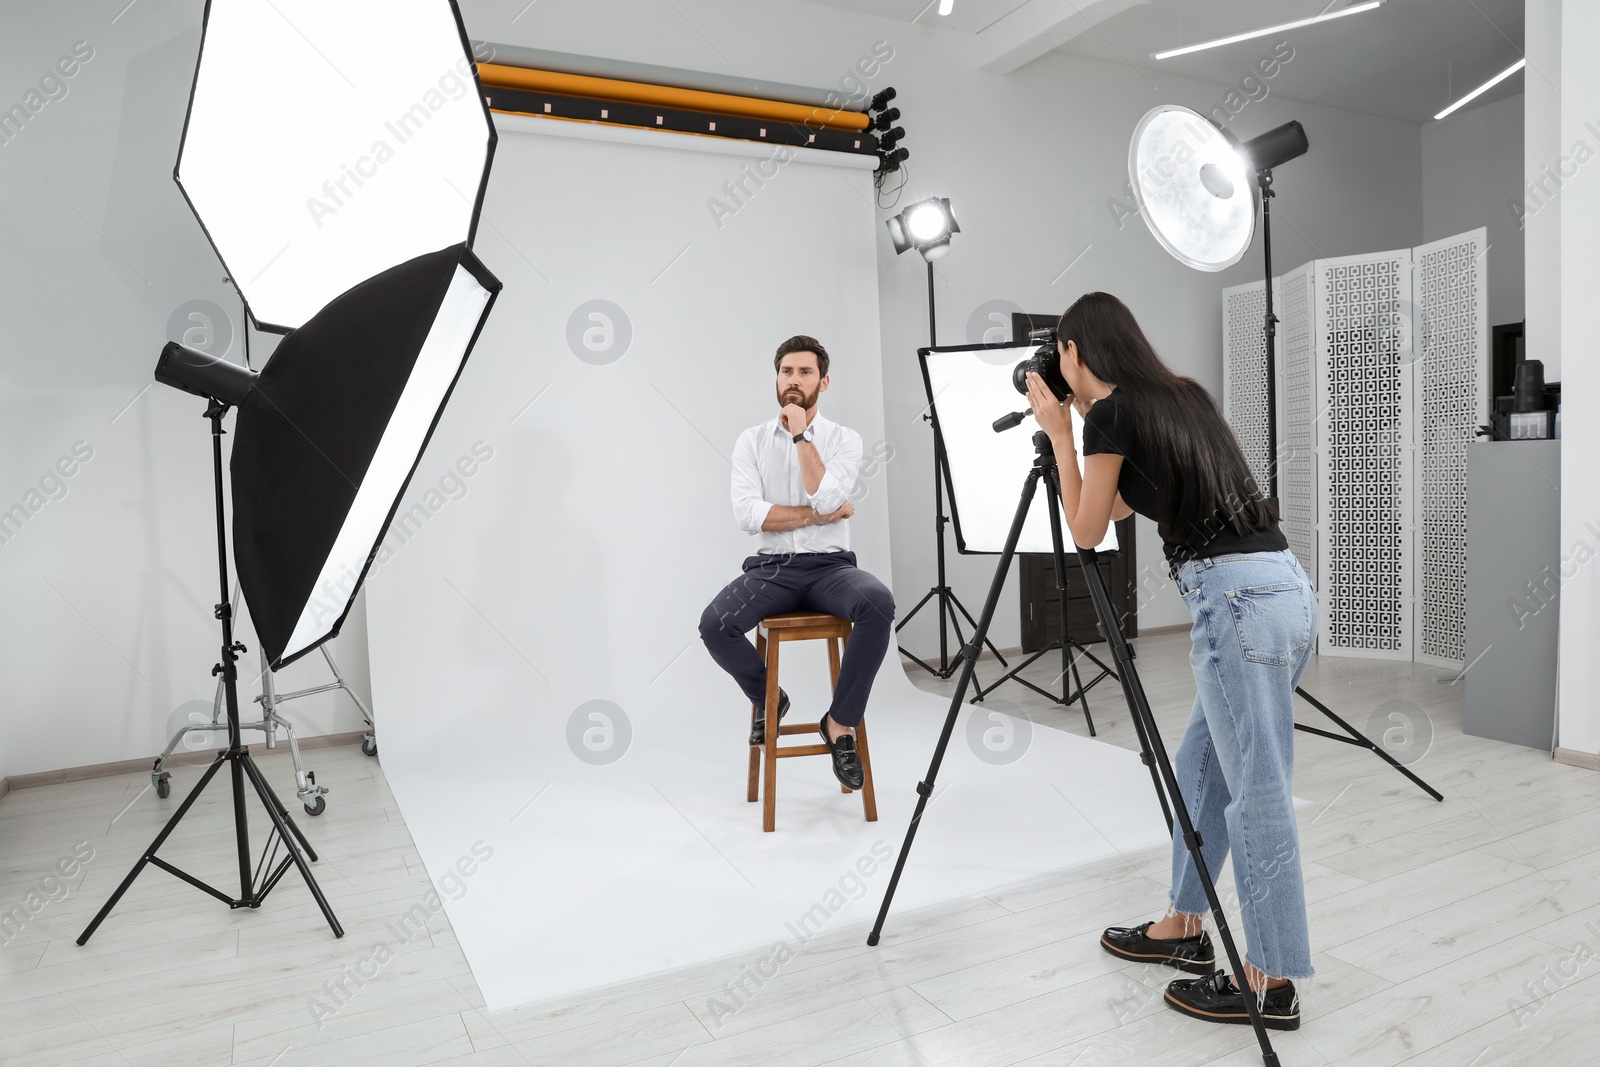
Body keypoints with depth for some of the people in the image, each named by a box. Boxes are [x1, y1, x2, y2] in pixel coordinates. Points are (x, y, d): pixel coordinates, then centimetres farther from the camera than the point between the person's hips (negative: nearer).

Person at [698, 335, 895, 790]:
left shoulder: (845, 439, 2)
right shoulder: (752, 440, 5)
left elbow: (827, 499, -17)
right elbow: (748, 515, -8)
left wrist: (801, 436, -13)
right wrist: (818, 515, -10)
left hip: (830, 566, -1)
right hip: (771, 569, 1)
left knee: (878, 603, -34)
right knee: (713, 625, -27)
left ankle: (841, 721, -14)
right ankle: (767, 697, 7)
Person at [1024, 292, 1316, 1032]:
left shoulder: (1112, 412, -6)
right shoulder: (1180, 395, 19)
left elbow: (1087, 531, 4)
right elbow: (1125, 502, 28)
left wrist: (1059, 431, 8)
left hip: (1237, 597, -9)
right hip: (1279, 586, 9)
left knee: (1258, 795, 0)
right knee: (1201, 768, 19)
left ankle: (1271, 983, 13)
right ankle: (1183, 928, 33)